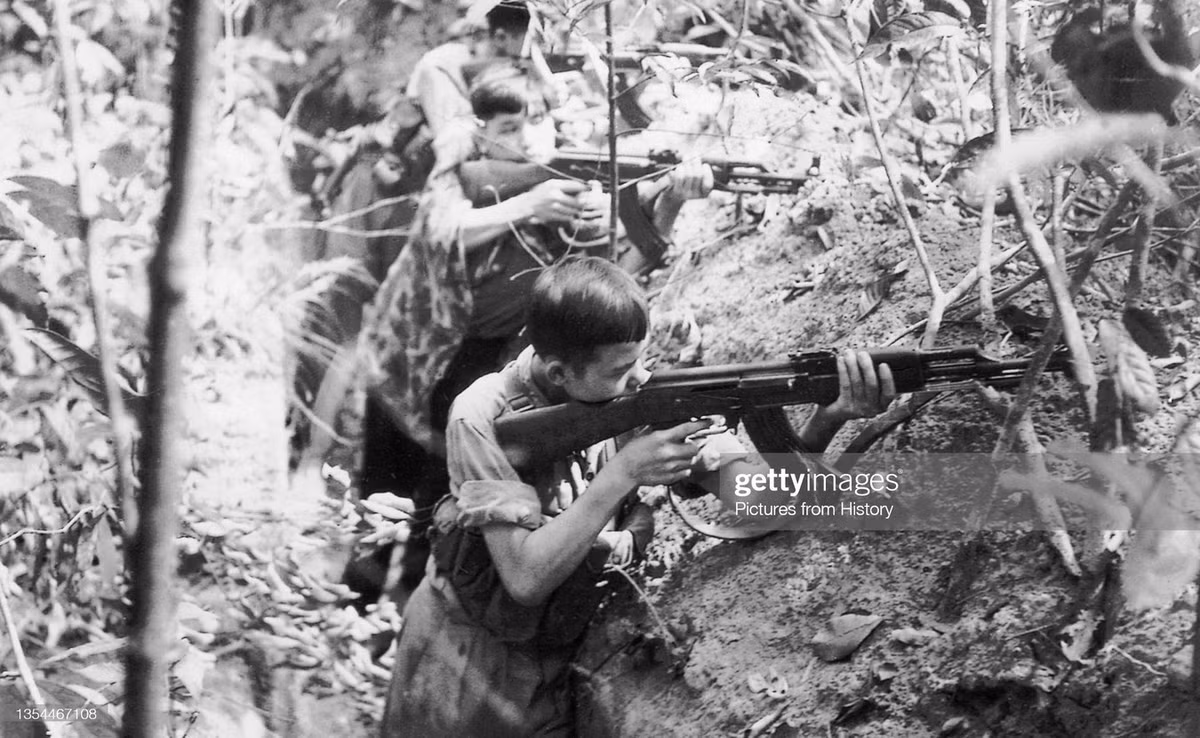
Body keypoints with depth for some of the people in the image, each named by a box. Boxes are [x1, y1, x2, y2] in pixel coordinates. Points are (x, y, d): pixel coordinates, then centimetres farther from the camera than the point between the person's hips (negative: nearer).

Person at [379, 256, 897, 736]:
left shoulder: (634, 399, -13)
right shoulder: (483, 419, -24)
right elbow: (526, 578, -28)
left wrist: (830, 418, -30)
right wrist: (623, 473, -32)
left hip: (566, 666, 4)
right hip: (466, 671, -4)